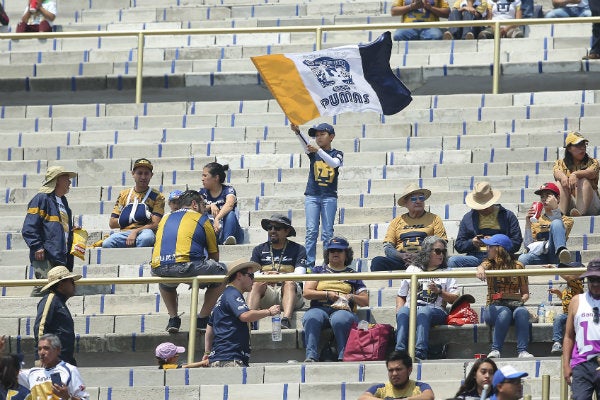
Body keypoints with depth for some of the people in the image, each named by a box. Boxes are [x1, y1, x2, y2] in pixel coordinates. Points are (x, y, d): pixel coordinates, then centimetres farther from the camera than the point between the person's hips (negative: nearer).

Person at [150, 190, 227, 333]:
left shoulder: (165, 219, 28)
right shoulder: (202, 219, 15)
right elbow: (214, 255, 20)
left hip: (159, 269, 5)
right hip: (185, 266, -5)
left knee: (165, 282, 42)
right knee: (221, 273, 19)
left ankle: (173, 319, 23)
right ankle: (202, 320, 16)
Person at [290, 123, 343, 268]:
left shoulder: (337, 154, 5)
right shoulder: (312, 151, 7)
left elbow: (334, 163, -17)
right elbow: (305, 142, -13)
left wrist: (318, 150, -30)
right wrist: (297, 131, -35)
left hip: (329, 196, -1)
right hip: (312, 195, 1)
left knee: (328, 232, -1)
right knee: (311, 231, -5)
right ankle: (309, 264, -7)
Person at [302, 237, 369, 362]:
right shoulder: (318, 271, 25)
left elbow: (365, 301, 18)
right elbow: (307, 293, 10)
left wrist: (351, 297, -3)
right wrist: (328, 294, -3)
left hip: (343, 310, -1)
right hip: (320, 308, 1)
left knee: (339, 319, -40)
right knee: (311, 318, -37)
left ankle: (343, 357, -45)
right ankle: (311, 356, -47)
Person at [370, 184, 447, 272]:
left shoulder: (434, 219, 15)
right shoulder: (396, 221, 21)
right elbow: (387, 247, 13)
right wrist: (401, 255, -10)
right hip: (399, 260, 2)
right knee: (377, 261, -28)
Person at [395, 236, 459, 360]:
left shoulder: (446, 272, 22)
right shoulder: (412, 269, 24)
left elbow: (455, 299, 12)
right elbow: (401, 296, 20)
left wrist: (439, 292, -5)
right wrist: (400, 313, 1)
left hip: (435, 310, -1)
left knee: (424, 312, -38)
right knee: (403, 312, -35)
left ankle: (420, 353, -54)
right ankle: (400, 351, -49)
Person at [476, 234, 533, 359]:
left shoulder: (517, 266, 10)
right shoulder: (490, 264, 10)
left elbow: (525, 292, 12)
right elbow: (482, 267, -17)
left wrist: (522, 299, -12)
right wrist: (480, 269, -42)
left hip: (514, 305, 0)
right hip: (494, 307, 0)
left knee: (522, 311, -34)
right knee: (504, 312, -35)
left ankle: (522, 351, -41)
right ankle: (495, 350, -36)